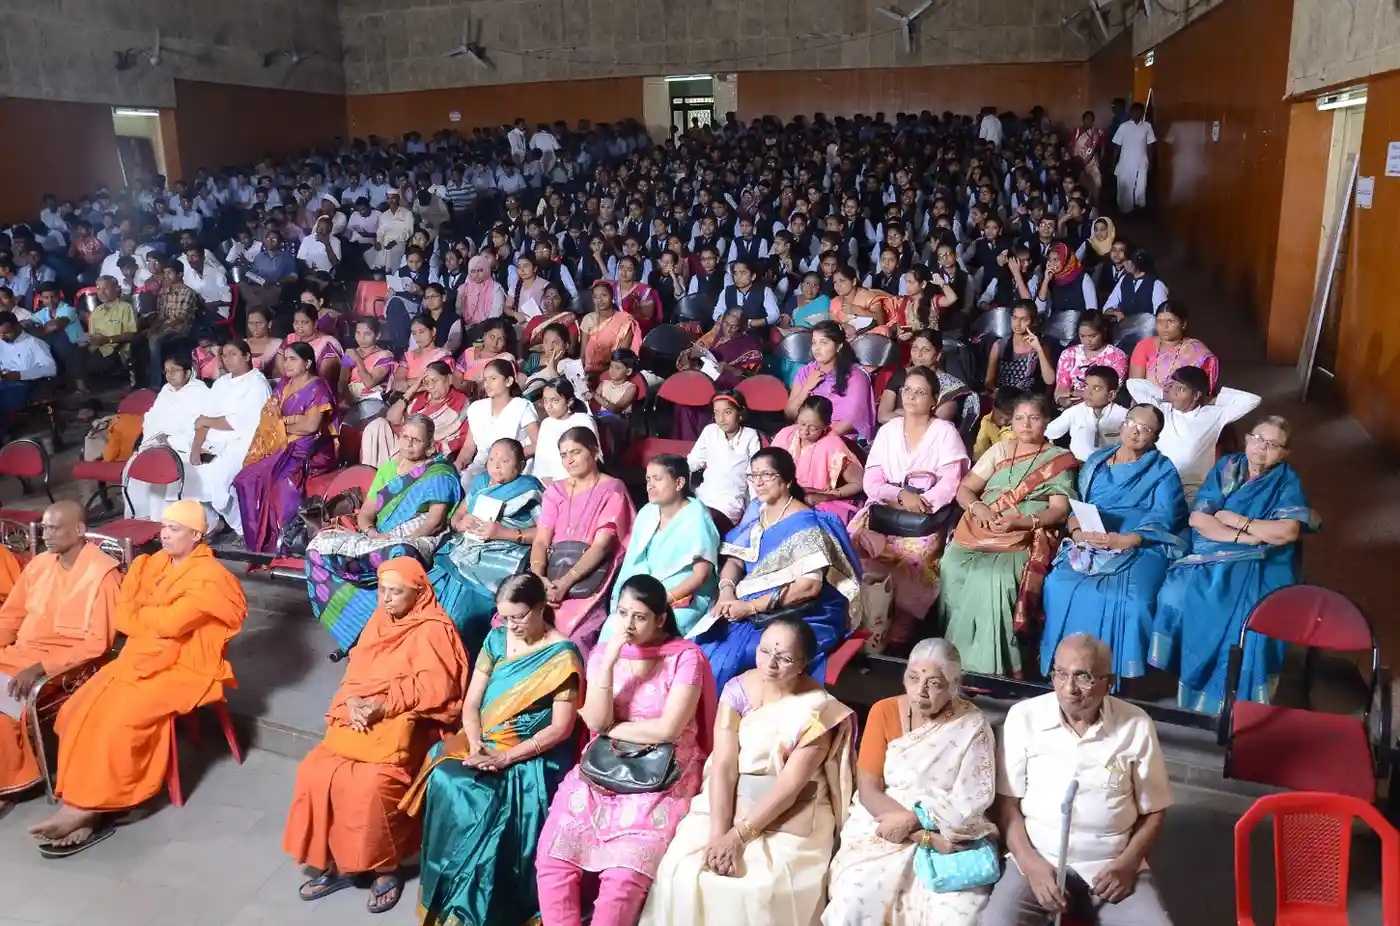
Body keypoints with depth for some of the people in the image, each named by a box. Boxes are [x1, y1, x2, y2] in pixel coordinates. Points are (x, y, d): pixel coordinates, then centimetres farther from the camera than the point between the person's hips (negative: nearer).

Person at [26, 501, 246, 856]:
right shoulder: (153, 564, 11)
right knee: (77, 712, -10)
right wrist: (157, 625, -13)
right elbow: (120, 616, 6)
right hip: (141, 658, 8)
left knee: (118, 722, -25)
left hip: (182, 669, -8)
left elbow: (171, 622, -24)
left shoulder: (210, 578, -14)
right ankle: (83, 806, -7)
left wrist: (141, 613, -4)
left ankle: (87, 809, -12)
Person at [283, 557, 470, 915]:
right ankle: (335, 863, 6)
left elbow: (436, 688, -19)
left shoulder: (433, 629, -12)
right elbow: (357, 670, 11)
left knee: (372, 784, -28)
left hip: (406, 724, -7)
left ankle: (386, 869, -3)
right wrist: (352, 702, -10)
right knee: (316, 771, -11)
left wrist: (383, 706, -20)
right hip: (363, 718, 7)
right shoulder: (379, 619, 12)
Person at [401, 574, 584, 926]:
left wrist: (505, 757, -20)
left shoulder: (563, 656, -10)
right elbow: (471, 704, 5)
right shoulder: (496, 640, 6)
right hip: (485, 743, 5)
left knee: (481, 797, -31)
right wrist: (476, 745, -14)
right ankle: (446, 893, -8)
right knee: (444, 781, -24)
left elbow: (561, 728, -13)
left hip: (533, 756, -5)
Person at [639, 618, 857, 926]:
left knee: (762, 888, -26)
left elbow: (791, 784, -17)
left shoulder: (819, 709, -13)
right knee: (683, 871, -17)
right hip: (728, 801, 3)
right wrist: (719, 833, -22)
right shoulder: (737, 689, -4)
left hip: (792, 814, -3)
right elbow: (723, 765, -11)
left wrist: (738, 835, -22)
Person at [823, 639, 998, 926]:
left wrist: (913, 819, -18)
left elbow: (973, 800, -9)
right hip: (882, 828, 1)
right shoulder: (884, 712, -2)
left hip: (951, 837, -1)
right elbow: (868, 790, -6)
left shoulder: (973, 725, -5)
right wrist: (925, 836, -15)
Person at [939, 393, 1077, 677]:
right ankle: (956, 655, -17)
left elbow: (1060, 510, -3)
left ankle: (988, 666, -23)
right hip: (980, 530, 3)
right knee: (953, 568, -27)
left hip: (1025, 539, -3)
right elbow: (964, 489, 13)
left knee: (994, 578, -33)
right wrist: (977, 507, -10)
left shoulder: (1059, 460, 7)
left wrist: (1020, 521, -19)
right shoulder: (1000, 450, 17)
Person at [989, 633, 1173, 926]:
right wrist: (1029, 862, -13)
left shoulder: (1136, 725, -2)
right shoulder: (1024, 717, -5)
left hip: (1113, 864, 2)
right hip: (1039, 859, -1)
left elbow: (1153, 812, 7)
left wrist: (1127, 863, -7)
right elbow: (1006, 802, 0)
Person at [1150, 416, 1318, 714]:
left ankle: (1237, 698, -16)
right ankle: (1188, 672, -12)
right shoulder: (1226, 467, 9)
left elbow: (1288, 531, -13)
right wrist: (1245, 537, -13)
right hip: (1212, 556, 2)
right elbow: (1197, 519, -1)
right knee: (1177, 596, -29)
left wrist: (1235, 520, -6)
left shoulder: (1288, 481, 5)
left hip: (1261, 565, -2)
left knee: (1251, 616, -32)